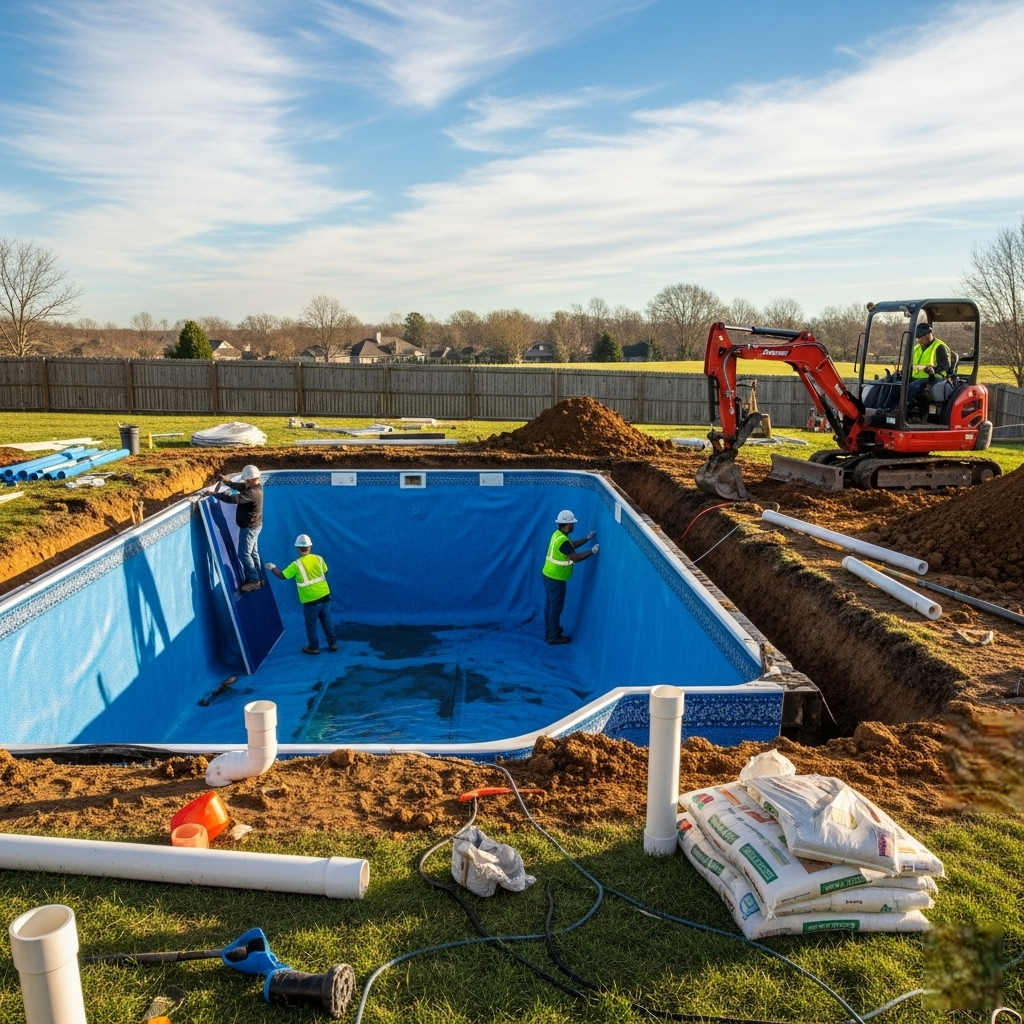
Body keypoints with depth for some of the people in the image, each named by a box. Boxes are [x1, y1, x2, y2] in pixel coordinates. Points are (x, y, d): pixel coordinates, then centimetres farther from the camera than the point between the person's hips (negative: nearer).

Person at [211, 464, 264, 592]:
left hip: (250, 527, -10)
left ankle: (254, 581, 2)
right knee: (253, 552, 17)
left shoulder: (252, 493, -29)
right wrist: (228, 481, -7)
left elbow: (233, 499, -36)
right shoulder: (255, 487, 2)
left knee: (244, 554, -4)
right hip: (252, 526, 10)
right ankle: (258, 578, 25)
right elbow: (240, 486, 12)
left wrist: (216, 494, -25)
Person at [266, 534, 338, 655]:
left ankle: (314, 647, 21)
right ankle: (333, 643, 23)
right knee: (327, 621, 17)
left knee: (311, 625, 12)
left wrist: (273, 568, 12)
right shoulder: (318, 558, -2)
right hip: (325, 596, 4)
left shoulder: (296, 564, -13)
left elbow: (282, 575, -5)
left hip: (311, 600, -4)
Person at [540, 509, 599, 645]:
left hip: (549, 575, 10)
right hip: (556, 578, -10)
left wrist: (587, 538, 13)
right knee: (556, 607, 2)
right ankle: (554, 637, 12)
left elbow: (572, 545, 19)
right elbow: (576, 557, -26)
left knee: (550, 605, 19)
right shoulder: (563, 541, -26)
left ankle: (549, 632, 32)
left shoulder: (558, 534, 6)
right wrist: (592, 551, -17)